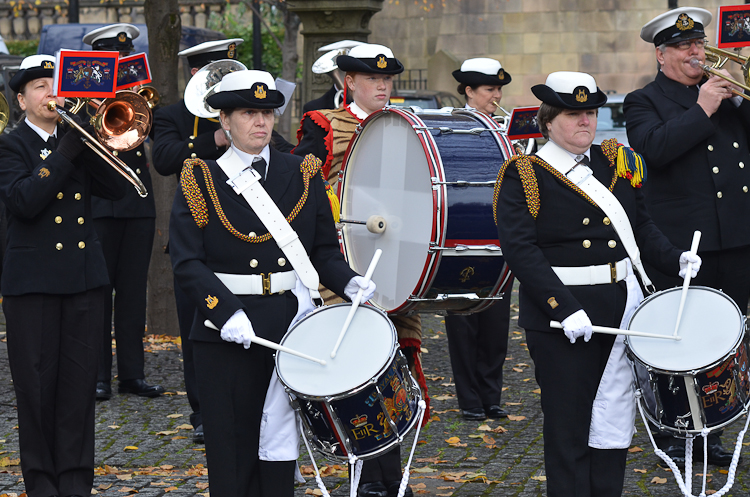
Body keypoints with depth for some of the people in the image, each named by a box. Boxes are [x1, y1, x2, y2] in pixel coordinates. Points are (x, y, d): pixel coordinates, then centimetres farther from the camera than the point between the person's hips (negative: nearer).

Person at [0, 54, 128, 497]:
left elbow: (117, 189, -1)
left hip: (86, 276, 3)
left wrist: (87, 142, -13)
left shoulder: (78, 136, 13)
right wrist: (65, 153, -18)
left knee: (80, 381, 4)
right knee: (37, 384, 1)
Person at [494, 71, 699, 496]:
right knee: (569, 427, 1)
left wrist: (675, 259, 0)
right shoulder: (524, 177, -5)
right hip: (562, 316, -5)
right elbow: (521, 249, -14)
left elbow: (642, 226, 19)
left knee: (615, 422, 8)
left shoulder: (615, 162, 12)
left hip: (623, 309, 5)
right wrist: (565, 308, -21)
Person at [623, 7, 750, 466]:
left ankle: (710, 433, 18)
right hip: (680, 242, -5)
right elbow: (655, 148, -17)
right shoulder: (644, 101, 2)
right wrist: (703, 109, -15)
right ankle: (671, 435, 11)